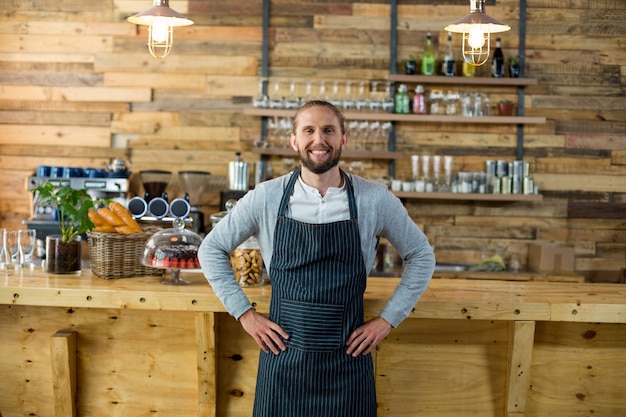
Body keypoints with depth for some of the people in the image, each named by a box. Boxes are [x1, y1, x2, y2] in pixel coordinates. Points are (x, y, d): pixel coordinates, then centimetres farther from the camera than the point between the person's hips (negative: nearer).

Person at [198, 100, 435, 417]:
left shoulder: (375, 199, -4)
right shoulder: (266, 198, -4)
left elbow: (421, 256, 8)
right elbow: (211, 249, 7)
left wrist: (387, 320, 1)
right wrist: (244, 314, 1)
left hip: (347, 359, 0)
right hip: (283, 358, 0)